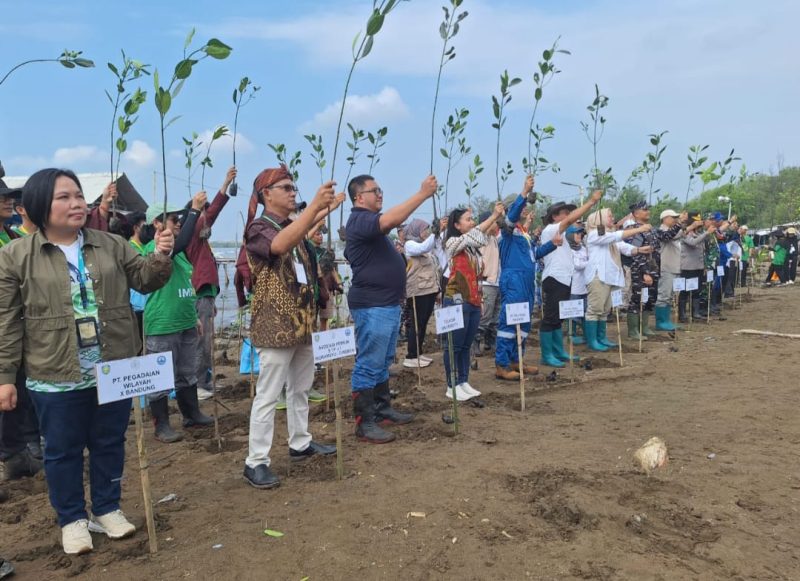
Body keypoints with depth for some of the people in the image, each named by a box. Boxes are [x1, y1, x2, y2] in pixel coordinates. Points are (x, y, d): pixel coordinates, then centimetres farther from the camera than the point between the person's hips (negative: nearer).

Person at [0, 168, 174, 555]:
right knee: (63, 451, 12)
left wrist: (160, 256, -16)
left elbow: (145, 279, 6)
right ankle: (72, 519, 32)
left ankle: (107, 510, 35)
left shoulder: (111, 246, 5)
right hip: (56, 377, -2)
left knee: (109, 444, 16)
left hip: (115, 371, 3)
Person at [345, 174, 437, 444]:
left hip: (388, 303, 11)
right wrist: (423, 193, -29)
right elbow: (390, 220, -31)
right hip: (372, 305, -11)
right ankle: (364, 423, 0)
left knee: (383, 362, 17)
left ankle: (383, 409, 28)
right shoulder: (359, 220, -15)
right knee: (369, 365, -6)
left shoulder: (370, 220, 18)